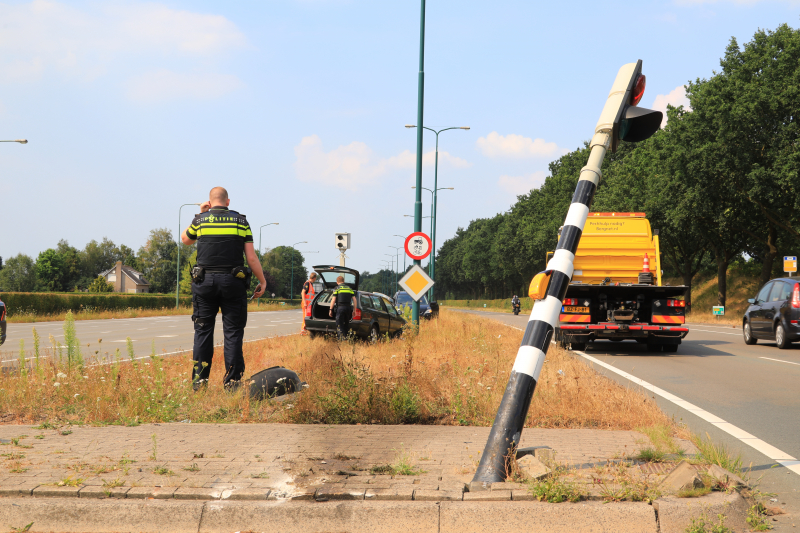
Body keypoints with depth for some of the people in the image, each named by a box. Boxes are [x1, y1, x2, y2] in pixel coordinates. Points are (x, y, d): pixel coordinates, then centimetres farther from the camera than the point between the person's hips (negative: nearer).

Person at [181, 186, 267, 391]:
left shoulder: (200, 220, 4)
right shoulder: (240, 221, 2)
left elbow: (185, 239, 26)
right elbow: (251, 257, -1)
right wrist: (262, 281, 9)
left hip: (205, 281, 1)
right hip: (232, 282, -1)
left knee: (203, 330, 9)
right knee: (233, 332, 3)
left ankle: (199, 380, 7)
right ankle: (232, 381, 0)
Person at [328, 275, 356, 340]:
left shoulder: (337, 288, 2)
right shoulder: (349, 288, 16)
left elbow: (333, 300, -5)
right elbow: (354, 300, 11)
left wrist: (330, 310, 0)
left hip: (340, 308, -5)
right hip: (348, 308, 5)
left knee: (339, 325, -3)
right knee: (346, 324, 15)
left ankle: (342, 338, -15)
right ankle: (347, 337, 12)